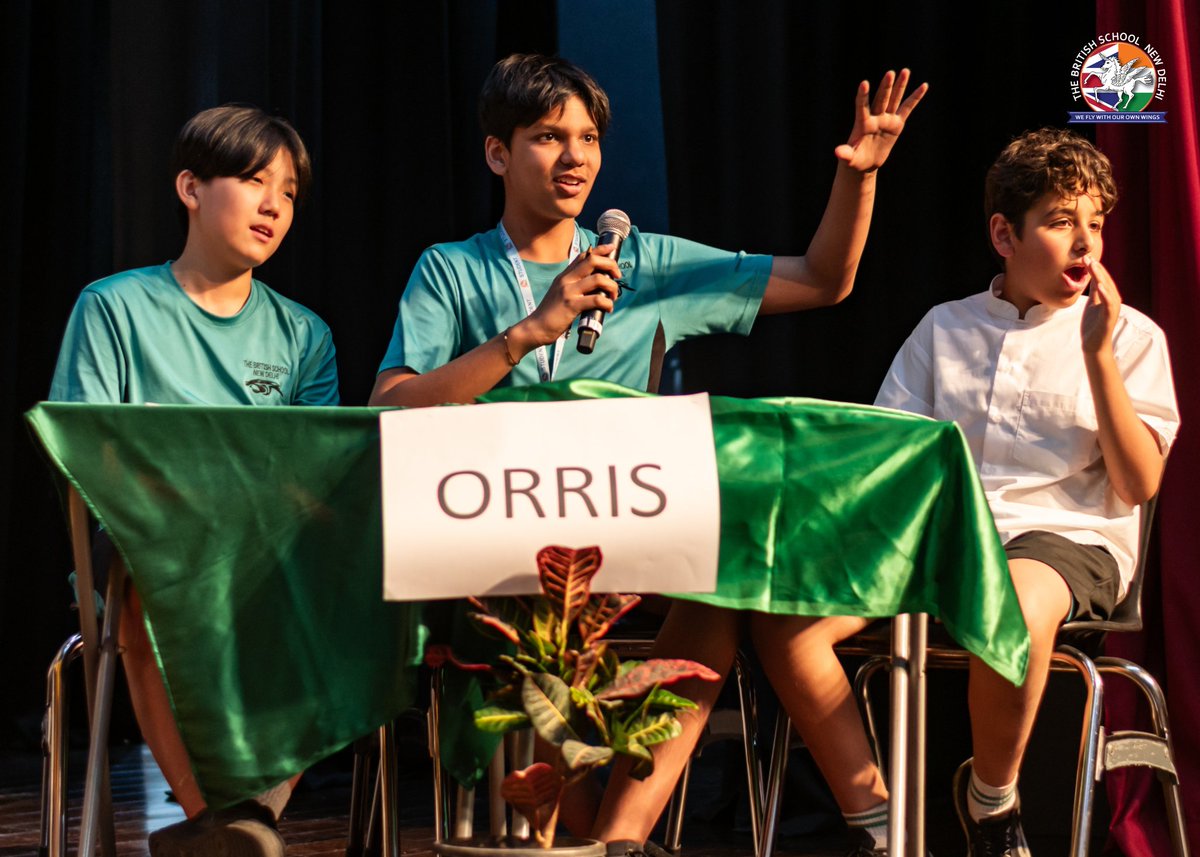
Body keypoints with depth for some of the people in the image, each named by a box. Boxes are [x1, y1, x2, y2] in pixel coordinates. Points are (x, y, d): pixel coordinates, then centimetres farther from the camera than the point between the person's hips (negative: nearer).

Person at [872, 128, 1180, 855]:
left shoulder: (1129, 335, 10)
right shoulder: (946, 327, 19)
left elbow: (1140, 485, 0)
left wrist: (1098, 355, -8)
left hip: (1070, 537, -2)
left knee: (1017, 606, -42)